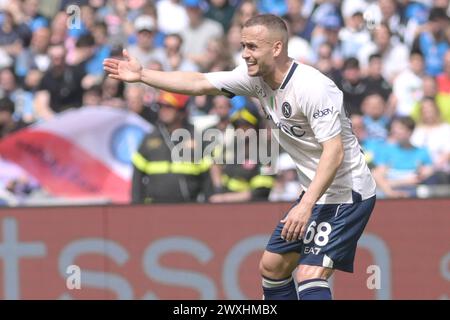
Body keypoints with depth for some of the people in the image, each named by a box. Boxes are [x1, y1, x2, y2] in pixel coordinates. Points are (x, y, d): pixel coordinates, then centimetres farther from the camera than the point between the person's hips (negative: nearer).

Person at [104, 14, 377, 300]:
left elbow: (334, 151, -29)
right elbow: (198, 83, 4)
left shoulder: (312, 87, -25)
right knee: (272, 266, 14)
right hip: (314, 193, 10)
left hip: (346, 194, -9)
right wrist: (142, 75, -2)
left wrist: (306, 205, -37)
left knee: (309, 276, -21)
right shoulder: (256, 76, 0)